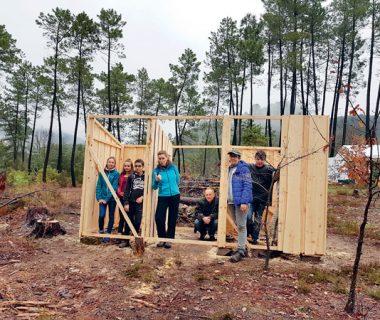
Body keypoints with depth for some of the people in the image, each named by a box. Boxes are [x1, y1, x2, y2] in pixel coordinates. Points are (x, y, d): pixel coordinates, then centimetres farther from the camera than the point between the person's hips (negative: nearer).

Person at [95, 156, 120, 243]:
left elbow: (114, 188, -11)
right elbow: (98, 186, 2)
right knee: (101, 215, -11)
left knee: (111, 216, 8)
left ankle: (108, 235, 22)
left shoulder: (116, 174, -5)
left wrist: (107, 199, -16)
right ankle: (101, 231, 15)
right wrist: (99, 198, -9)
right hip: (102, 198, 1)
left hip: (112, 198, -1)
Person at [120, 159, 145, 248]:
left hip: (140, 203, -1)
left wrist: (142, 197, -13)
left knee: (137, 222, -3)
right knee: (128, 222, 6)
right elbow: (127, 190, 1)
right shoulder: (131, 177, 4)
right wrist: (126, 203, -7)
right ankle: (125, 240, 16)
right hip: (131, 203, 1)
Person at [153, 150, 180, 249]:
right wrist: (156, 181, -25)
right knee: (159, 218, -10)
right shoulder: (156, 170, -5)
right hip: (162, 197, -1)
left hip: (175, 196, 1)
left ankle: (169, 239, 19)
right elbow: (154, 187, -7)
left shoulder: (173, 167, -1)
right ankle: (162, 238, 11)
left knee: (172, 219, 6)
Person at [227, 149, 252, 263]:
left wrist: (244, 202, -23)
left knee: (241, 226, -5)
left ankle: (240, 250, -1)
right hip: (231, 201, 9)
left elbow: (247, 186, -17)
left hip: (240, 202, -8)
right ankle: (242, 248, 26)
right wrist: (228, 199, 14)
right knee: (238, 225, 15)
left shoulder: (243, 168, -10)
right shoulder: (230, 169, 15)